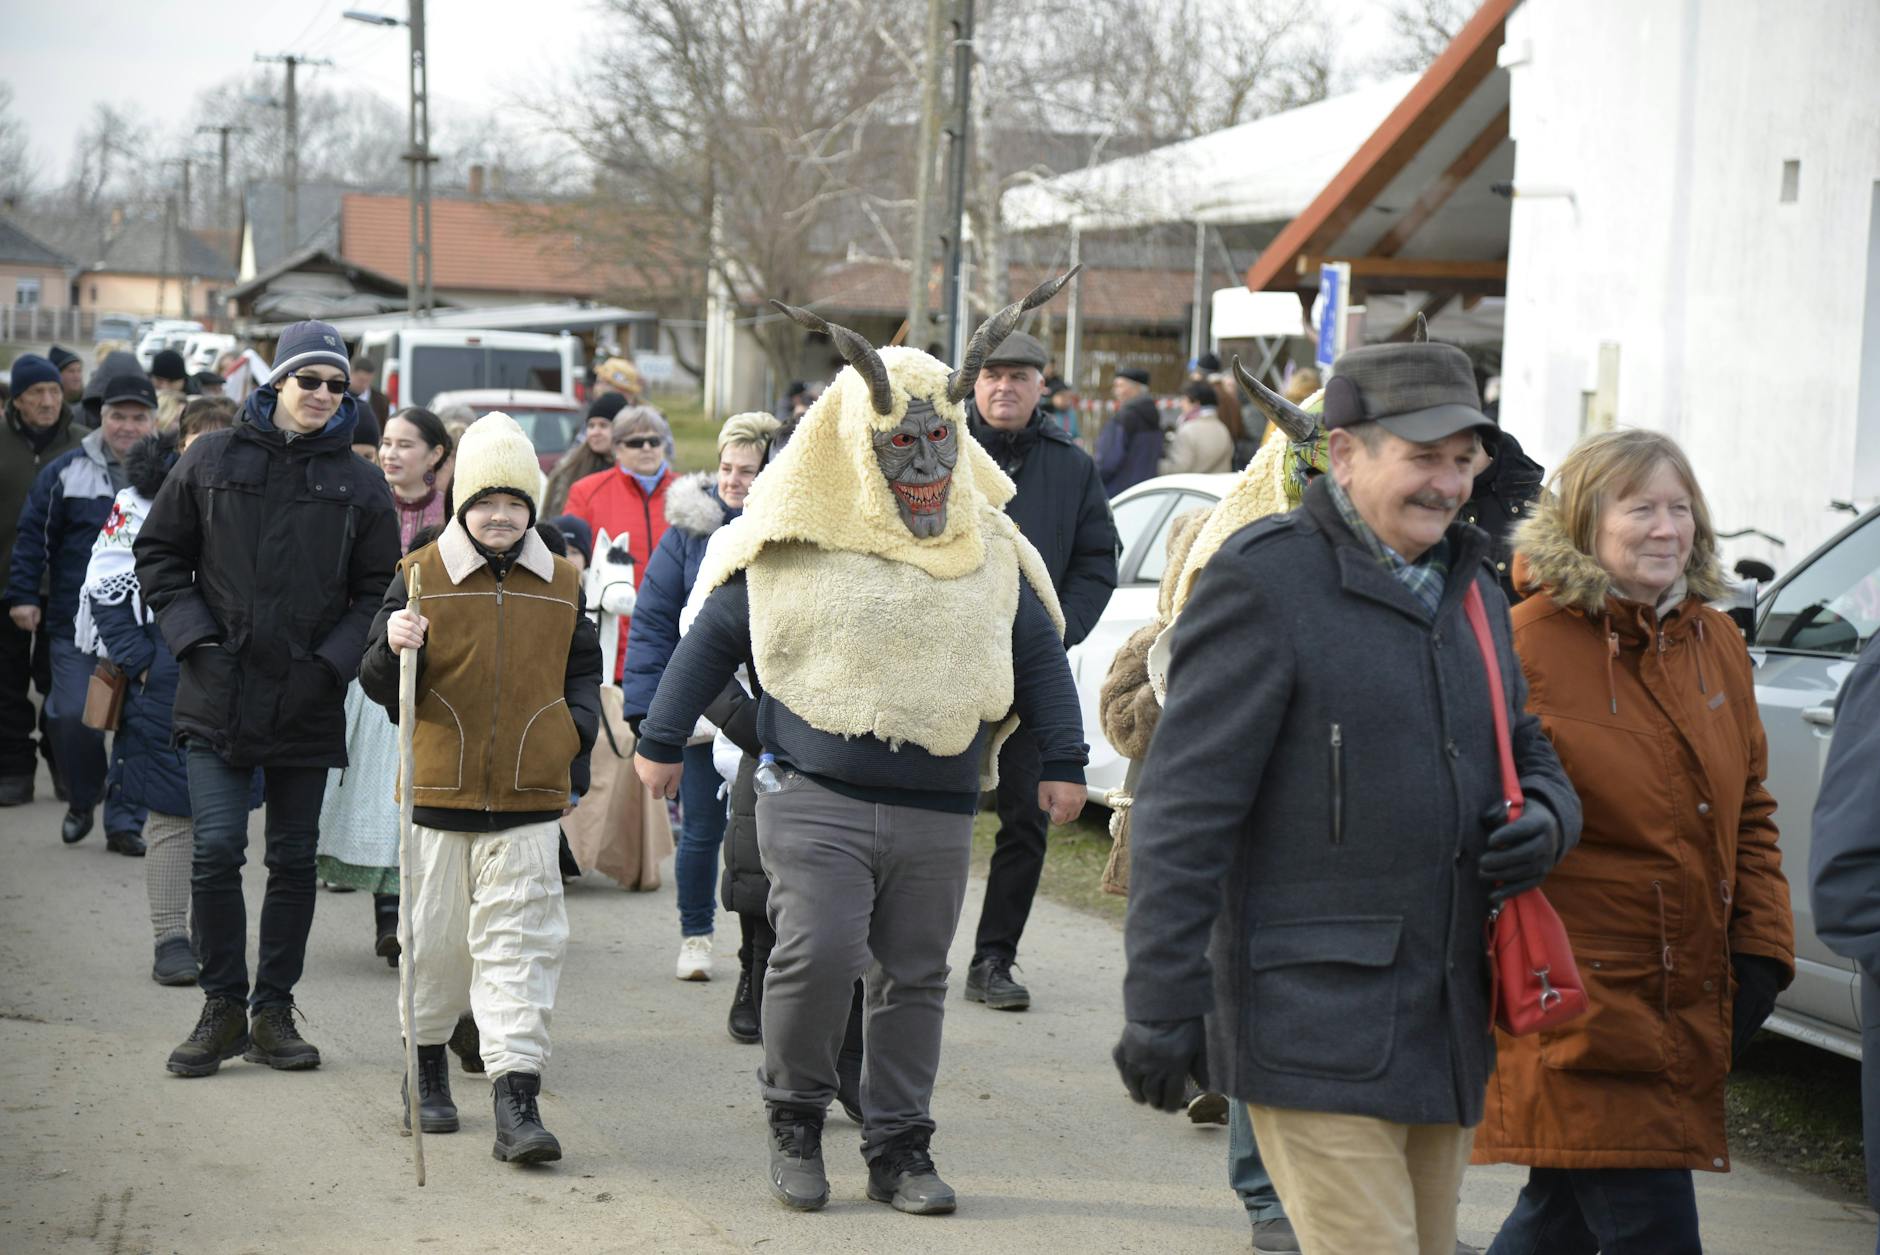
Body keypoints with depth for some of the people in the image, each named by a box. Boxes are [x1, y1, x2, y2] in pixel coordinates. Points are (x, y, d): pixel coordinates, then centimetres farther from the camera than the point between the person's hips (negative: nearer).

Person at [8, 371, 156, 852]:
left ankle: (124, 823, 10)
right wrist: (23, 595, -2)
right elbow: (34, 537, 5)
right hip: (76, 625, -1)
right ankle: (82, 802, 19)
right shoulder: (67, 471, 3)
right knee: (74, 717, -6)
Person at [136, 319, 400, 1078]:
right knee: (217, 850, -8)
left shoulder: (360, 486, 4)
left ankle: (273, 1013, 17)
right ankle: (222, 1009, 6)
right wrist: (194, 636, -3)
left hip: (308, 704, 1)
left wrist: (335, 659, -6)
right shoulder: (212, 461, 3)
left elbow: (379, 589, 8)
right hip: (218, 698, -1)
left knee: (294, 860, 7)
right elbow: (158, 553, 9)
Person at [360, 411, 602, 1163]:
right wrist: (394, 649, -24)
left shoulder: (562, 586, 7)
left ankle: (517, 1095, -10)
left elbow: (582, 671, 19)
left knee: (519, 943, -6)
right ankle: (427, 1061, 32)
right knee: (436, 938, 10)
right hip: (438, 791, 0)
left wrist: (577, 727, 1)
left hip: (530, 800, 0)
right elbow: (381, 687, -2)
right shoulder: (422, 575, 0)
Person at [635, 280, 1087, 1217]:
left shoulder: (989, 551, 8)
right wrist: (661, 740, 10)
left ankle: (899, 1148, 18)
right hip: (814, 797, -3)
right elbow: (711, 638, 8)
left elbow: (1040, 657, 17)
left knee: (913, 979, 7)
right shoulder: (797, 545, -1)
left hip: (937, 814, 3)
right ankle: (794, 1121, 7)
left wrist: (1062, 763, 13)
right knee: (817, 954, -15)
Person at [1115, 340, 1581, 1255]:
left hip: (1446, 1032, 8)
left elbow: (1528, 755, 26)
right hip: (1317, 1033, -8)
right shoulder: (1265, 583, -9)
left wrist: (1546, 820, 0)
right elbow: (1182, 811, -13)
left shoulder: (1470, 591, 16)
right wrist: (1161, 1008, -17)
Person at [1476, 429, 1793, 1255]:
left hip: (1686, 1007, 7)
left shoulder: (1717, 645, 11)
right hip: (1576, 1009, -7)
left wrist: (1761, 950, 8)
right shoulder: (1527, 645, -11)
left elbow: (1749, 809, 19)